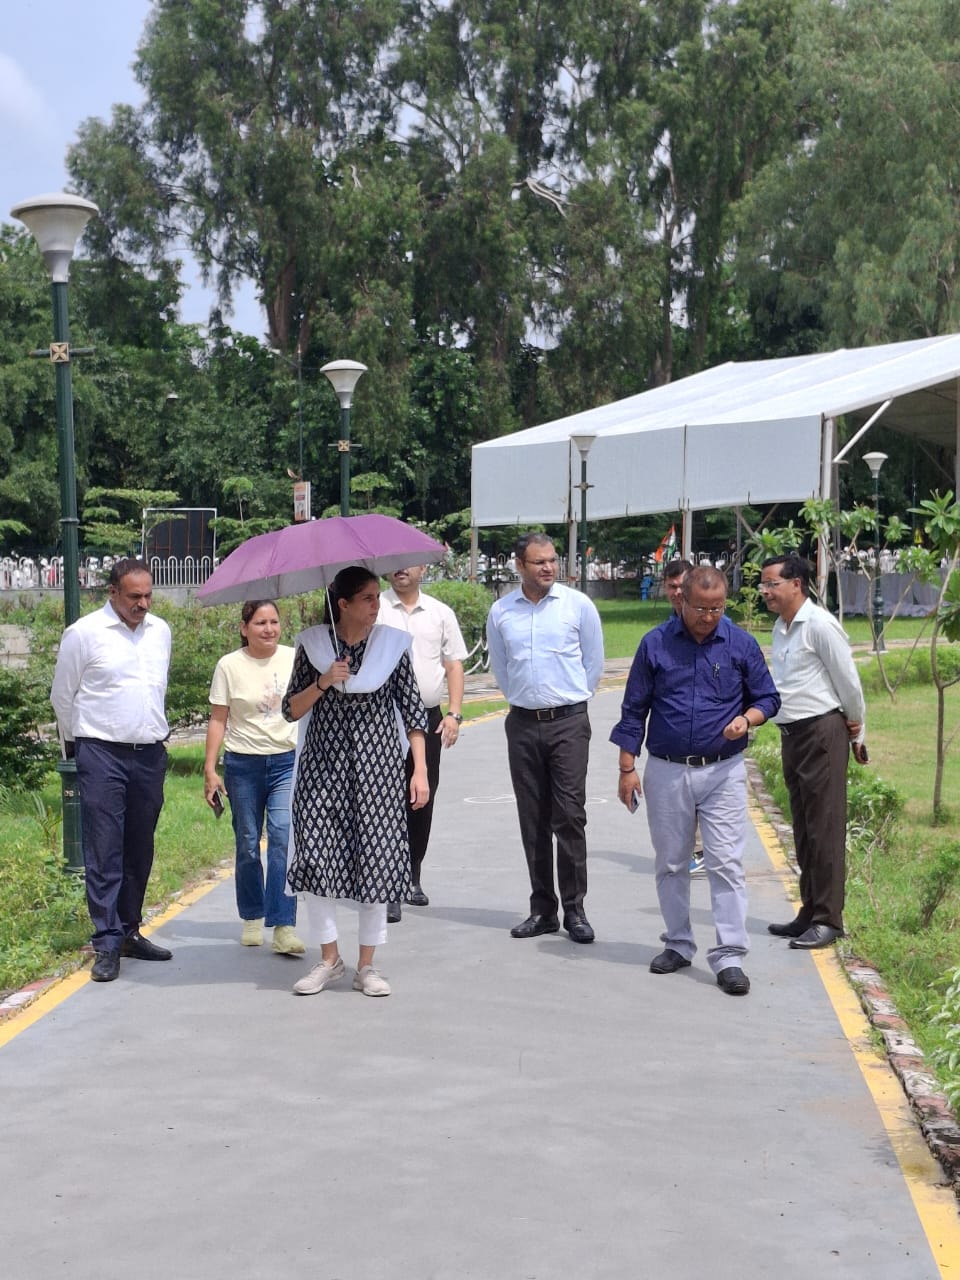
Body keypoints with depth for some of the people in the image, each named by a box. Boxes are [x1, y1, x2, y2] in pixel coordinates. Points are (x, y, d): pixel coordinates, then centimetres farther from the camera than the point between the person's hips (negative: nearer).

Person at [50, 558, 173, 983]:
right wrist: (78, 742, 12)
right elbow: (62, 696, 3)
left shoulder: (160, 631, 10)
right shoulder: (83, 633, -7)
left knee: (140, 850, 11)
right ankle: (107, 942, -1)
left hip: (150, 755, 5)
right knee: (104, 852, -5)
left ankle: (130, 931, 21)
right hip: (102, 756, -5)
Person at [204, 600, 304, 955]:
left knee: (283, 837, -13)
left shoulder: (294, 659, 2)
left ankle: (283, 926, -13)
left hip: (287, 761, 0)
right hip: (243, 764, 0)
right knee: (248, 844, 9)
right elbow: (218, 720, 1)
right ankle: (252, 918, 27)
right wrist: (210, 769, -4)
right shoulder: (229, 666, -1)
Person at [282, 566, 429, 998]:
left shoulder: (392, 644, 2)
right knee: (315, 859, -5)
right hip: (322, 766, 1)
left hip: (377, 766, 0)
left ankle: (366, 965, 13)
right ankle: (329, 958, 14)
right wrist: (322, 683, -13)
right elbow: (291, 710, 5)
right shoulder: (313, 645, 3)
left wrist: (420, 771, -2)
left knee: (377, 861, -1)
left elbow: (413, 711, 3)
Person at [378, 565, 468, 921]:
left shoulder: (441, 613, 10)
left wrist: (454, 714, 2)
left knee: (423, 800, 11)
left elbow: (454, 664, 11)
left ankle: (411, 878, 25)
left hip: (429, 718, 4)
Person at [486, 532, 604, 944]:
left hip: (568, 722, -3)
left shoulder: (578, 605, -2)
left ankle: (575, 910, 3)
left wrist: (572, 697, 10)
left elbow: (594, 660, 7)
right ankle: (542, 909, 16)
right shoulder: (501, 612, 4)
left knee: (569, 816, -6)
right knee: (533, 821, 7)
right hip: (522, 724, 3)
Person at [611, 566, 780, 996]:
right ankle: (678, 944, 25)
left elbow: (766, 698, 10)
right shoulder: (655, 644, 1)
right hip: (665, 771, 1)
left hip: (723, 772, -1)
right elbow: (634, 709, 5)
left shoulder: (741, 644, 1)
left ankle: (729, 956, -1)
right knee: (670, 864, 11)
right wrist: (627, 768, 2)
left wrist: (747, 719, -13)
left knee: (725, 864, -6)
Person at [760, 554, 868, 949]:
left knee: (824, 829, -5)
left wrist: (857, 732, -2)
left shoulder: (819, 624, -14)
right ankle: (810, 912, 23)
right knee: (803, 829, 14)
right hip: (791, 734, 9)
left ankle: (828, 919, 0)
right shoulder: (780, 628, 13)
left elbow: (848, 681, -10)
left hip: (822, 732, -9)